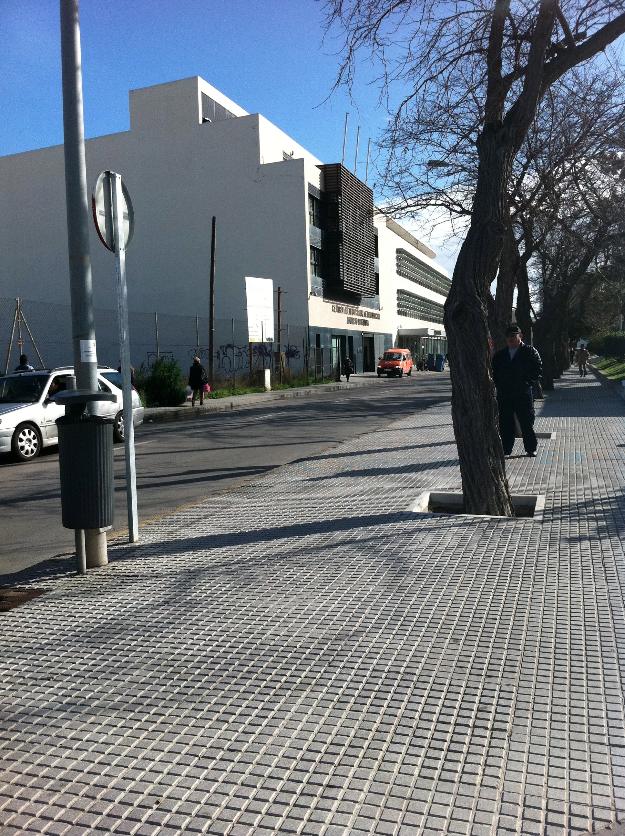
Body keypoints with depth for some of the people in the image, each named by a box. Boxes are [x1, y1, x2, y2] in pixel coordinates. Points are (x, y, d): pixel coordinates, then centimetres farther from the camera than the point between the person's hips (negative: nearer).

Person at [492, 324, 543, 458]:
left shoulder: (530, 352, 2)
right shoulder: (499, 355, 14)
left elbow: (538, 370, -2)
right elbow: (494, 371, 17)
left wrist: (529, 383, -11)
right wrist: (498, 384, 3)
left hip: (523, 393, -3)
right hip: (504, 395, 3)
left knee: (527, 422, 2)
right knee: (505, 423, 5)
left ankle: (531, 449, 13)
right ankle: (505, 449, 13)